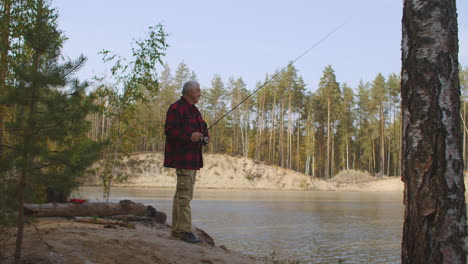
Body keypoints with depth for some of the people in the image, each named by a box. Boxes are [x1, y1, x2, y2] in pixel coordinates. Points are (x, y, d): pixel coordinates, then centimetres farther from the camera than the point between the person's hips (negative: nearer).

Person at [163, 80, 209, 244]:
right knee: (184, 194, -11)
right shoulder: (177, 108, -10)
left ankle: (177, 230, 18)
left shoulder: (194, 110, 21)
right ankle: (185, 231, -8)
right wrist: (189, 137, -27)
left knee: (182, 194, 12)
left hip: (192, 158, 10)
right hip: (182, 157, -10)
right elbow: (169, 130, -18)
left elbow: (203, 128, 28)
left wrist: (205, 137, 5)